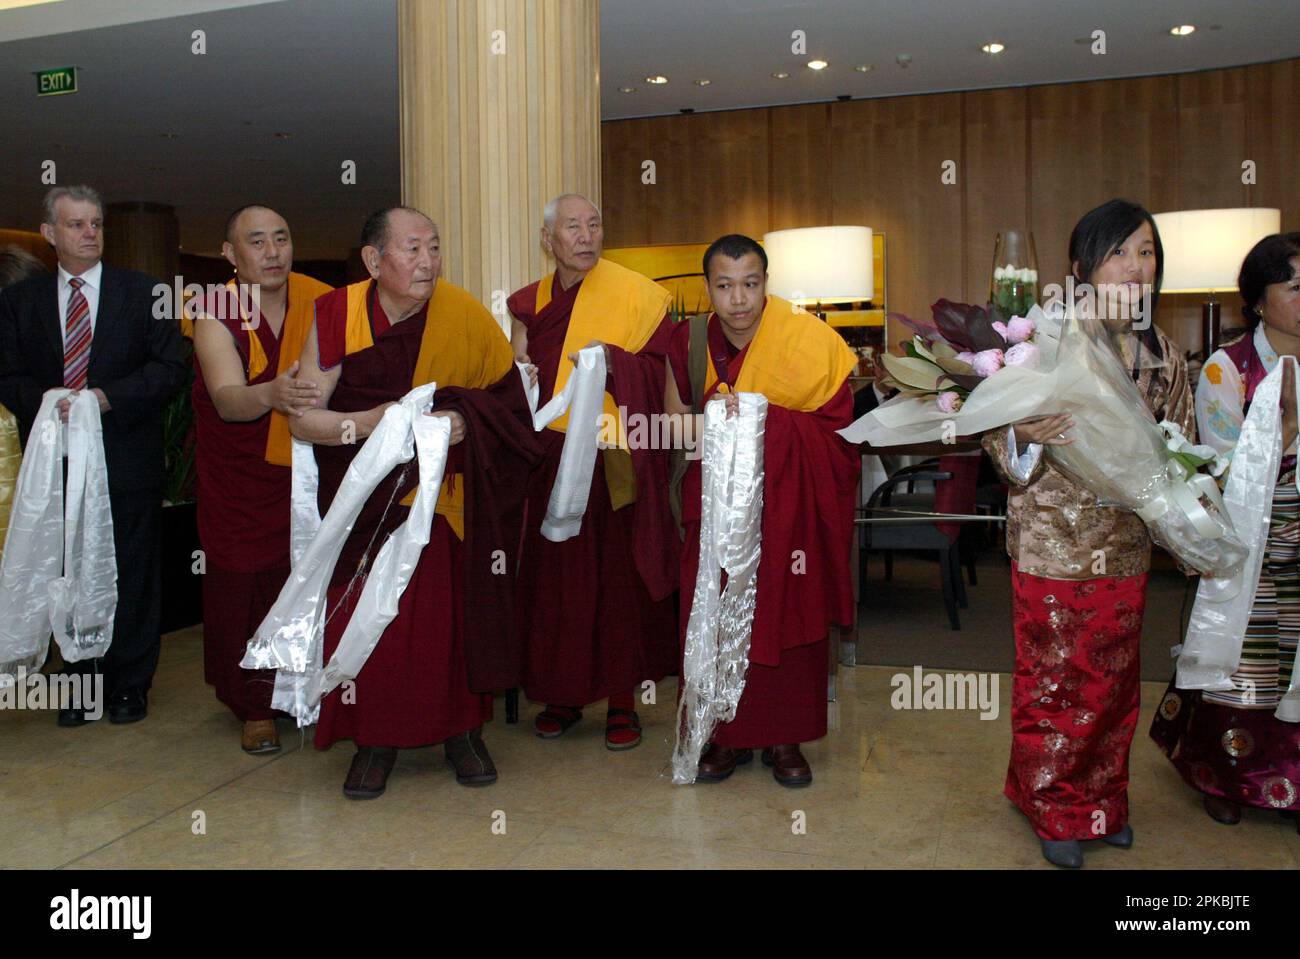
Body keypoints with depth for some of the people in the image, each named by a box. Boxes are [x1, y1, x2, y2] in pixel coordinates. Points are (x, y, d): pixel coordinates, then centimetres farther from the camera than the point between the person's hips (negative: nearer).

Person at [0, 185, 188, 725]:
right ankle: (82, 679, 25)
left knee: (132, 577, 5)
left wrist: (107, 397, -16)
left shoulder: (142, 292, 2)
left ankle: (129, 684, 19)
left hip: (127, 462, -2)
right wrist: (45, 401, -15)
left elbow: (170, 366, -4)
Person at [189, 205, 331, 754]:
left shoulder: (317, 299, -6)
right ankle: (256, 708, 16)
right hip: (238, 476, -1)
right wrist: (272, 395, -47)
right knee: (245, 583, 2)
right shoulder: (216, 313, -12)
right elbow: (228, 400, -27)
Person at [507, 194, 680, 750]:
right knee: (558, 576, 7)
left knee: (619, 576, 1)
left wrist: (614, 361, -20)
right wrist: (517, 370, -4)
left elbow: (662, 372, -4)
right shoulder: (531, 303, 12)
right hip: (553, 461, 4)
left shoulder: (636, 293, -1)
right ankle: (564, 694, 20)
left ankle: (623, 700, 13)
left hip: (615, 465, -4)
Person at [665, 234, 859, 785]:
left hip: (788, 507, -2)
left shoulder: (806, 340, -11)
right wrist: (715, 417, -19)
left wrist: (758, 415, -24)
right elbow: (675, 426, 2)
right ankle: (727, 735, 17)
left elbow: (833, 427, -13)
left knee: (789, 614, 1)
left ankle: (784, 738, 17)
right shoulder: (688, 341, -1)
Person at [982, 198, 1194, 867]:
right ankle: (1055, 811, 26)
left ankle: (1103, 800, 37)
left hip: (1125, 547, 5)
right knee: (1051, 681, 6)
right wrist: (1026, 435, -30)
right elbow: (997, 435, -9)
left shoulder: (1165, 355, 6)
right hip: (1052, 542, -5)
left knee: (1114, 681, 16)